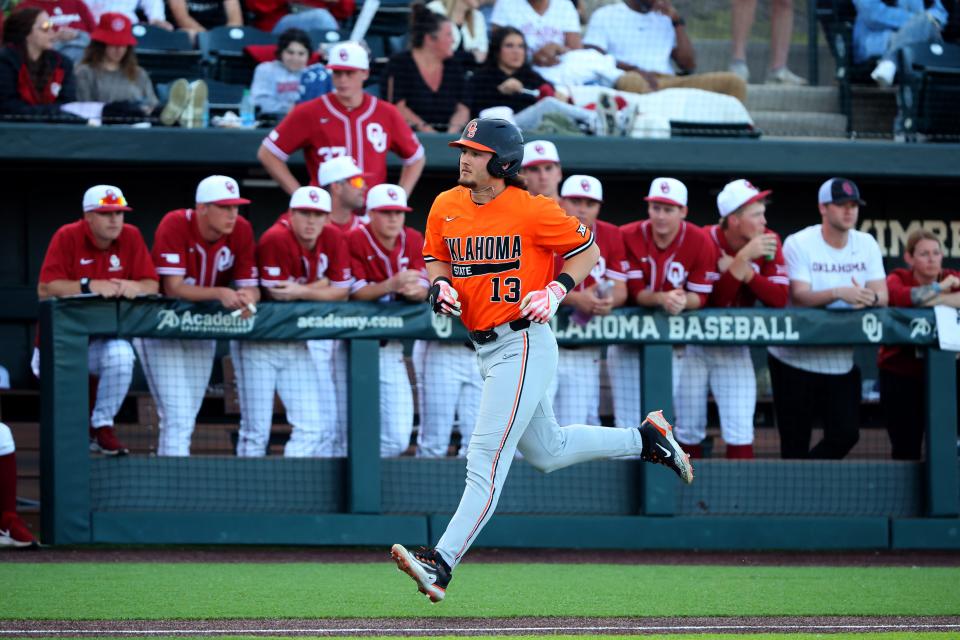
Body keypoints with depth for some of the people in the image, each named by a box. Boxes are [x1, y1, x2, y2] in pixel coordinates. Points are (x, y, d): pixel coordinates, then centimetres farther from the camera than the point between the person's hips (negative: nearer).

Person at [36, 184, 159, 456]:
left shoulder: (131, 237, -1)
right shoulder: (67, 237, -12)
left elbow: (152, 285, -5)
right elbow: (45, 289, -21)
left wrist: (134, 287, -28)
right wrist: (91, 286, -30)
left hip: (106, 335, 2)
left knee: (121, 357, -30)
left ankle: (102, 426, -8)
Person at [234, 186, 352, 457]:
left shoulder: (333, 239, -2)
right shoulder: (275, 239, -20)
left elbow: (342, 292, -4)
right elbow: (277, 298, -22)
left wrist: (302, 292, -19)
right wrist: (320, 285, -10)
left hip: (304, 342, 6)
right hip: (262, 341, -6)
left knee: (321, 425, 0)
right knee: (256, 430, -3)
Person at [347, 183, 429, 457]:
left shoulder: (412, 240, 4)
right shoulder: (355, 241, -12)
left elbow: (423, 291, -1)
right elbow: (355, 293, -18)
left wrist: (413, 290, -26)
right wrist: (392, 284, -34)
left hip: (391, 348, 5)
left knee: (398, 439, 3)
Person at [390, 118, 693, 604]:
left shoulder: (532, 211, -14)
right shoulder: (446, 207, 3)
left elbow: (586, 249, -3)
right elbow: (435, 258, 19)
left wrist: (554, 292, -16)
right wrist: (441, 285, -3)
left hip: (524, 343, -9)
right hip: (484, 347, 9)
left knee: (487, 457, -15)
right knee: (547, 451, 22)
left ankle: (441, 564, -23)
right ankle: (644, 440, 40)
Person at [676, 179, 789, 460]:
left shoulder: (768, 242, -6)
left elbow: (779, 298, -15)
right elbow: (715, 300, -28)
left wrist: (743, 271, -26)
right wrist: (744, 258, -32)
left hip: (734, 349, 3)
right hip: (694, 345, -3)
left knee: (740, 432, -8)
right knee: (689, 431, 3)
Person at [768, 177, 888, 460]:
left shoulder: (866, 245, 4)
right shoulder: (799, 244, -9)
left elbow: (882, 296, -3)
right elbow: (799, 297, -21)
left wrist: (869, 298, -28)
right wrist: (839, 293, -38)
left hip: (842, 361, 4)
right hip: (794, 360, -4)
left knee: (846, 434, 0)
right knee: (795, 444, -1)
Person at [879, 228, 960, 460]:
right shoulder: (898, 278, -5)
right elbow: (898, 296, -30)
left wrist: (934, 300, -26)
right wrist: (939, 288, -20)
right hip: (899, 371, -2)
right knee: (906, 448, -1)